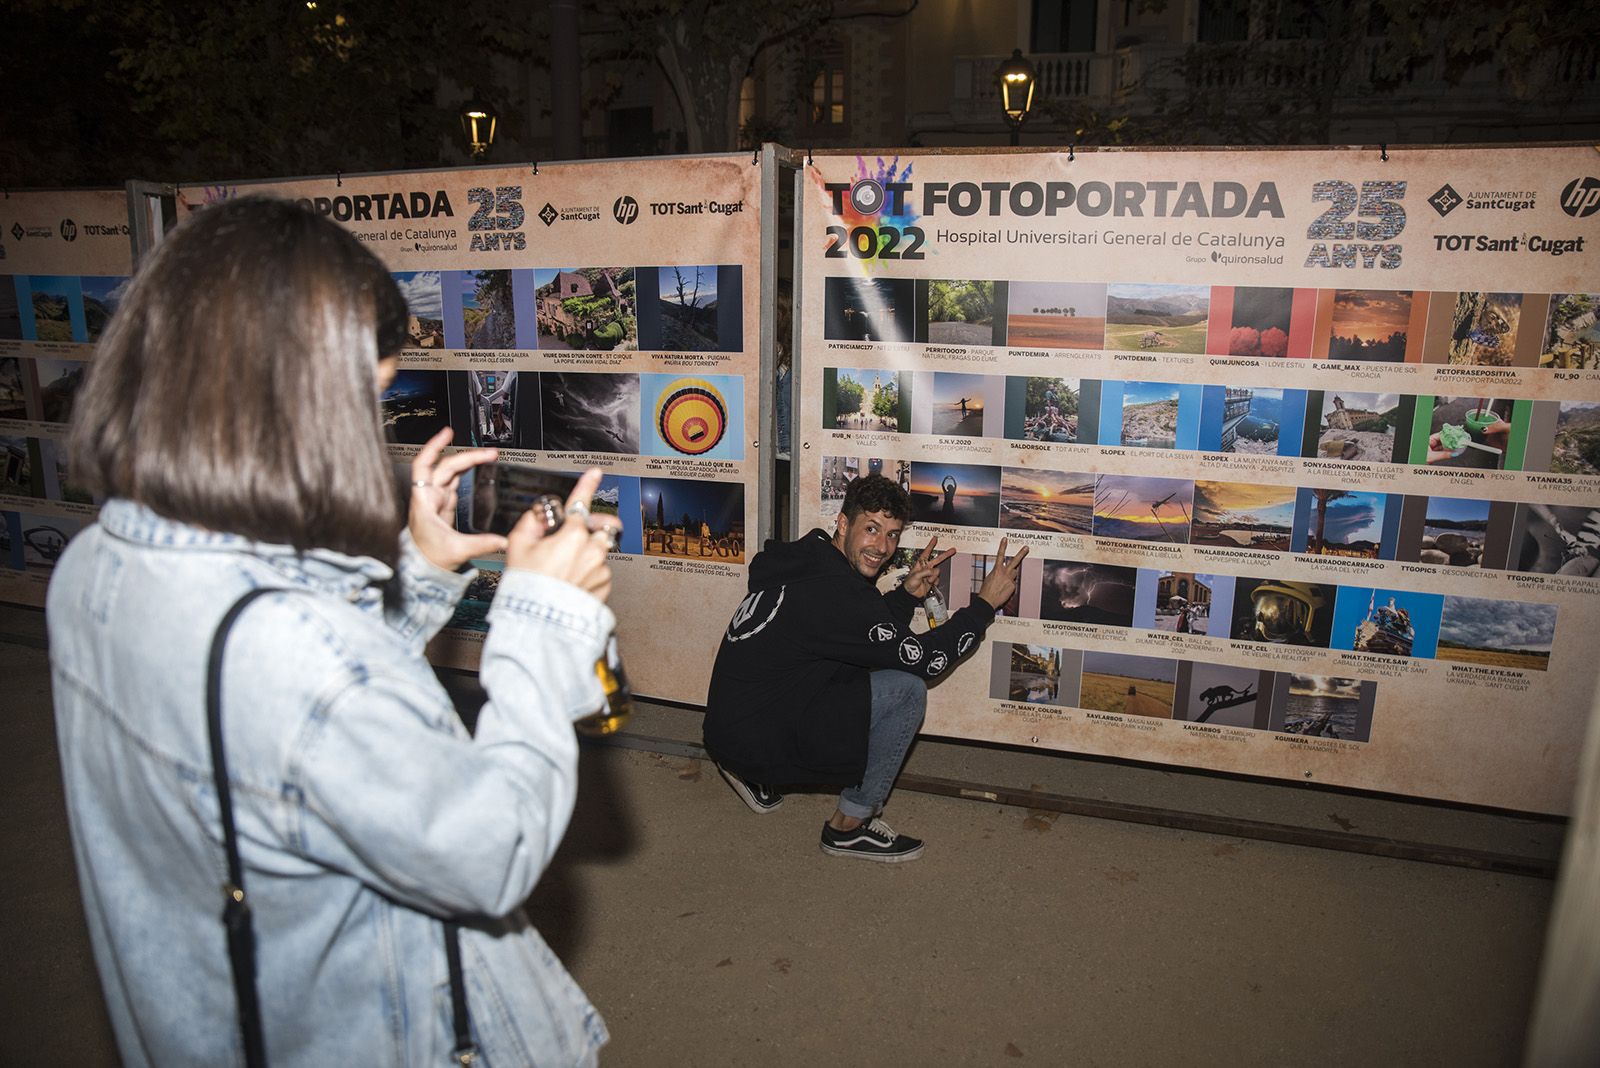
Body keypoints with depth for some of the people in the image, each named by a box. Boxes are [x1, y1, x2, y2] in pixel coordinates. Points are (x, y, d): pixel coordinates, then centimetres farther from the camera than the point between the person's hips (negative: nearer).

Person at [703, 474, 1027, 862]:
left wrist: (908, 593, 0)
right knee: (907, 689, -15)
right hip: (755, 741, -9)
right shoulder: (834, 592, -24)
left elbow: (874, 631, 15)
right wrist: (986, 601, -8)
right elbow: (924, 659, -16)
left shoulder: (807, 556, 5)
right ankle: (849, 826, 2)